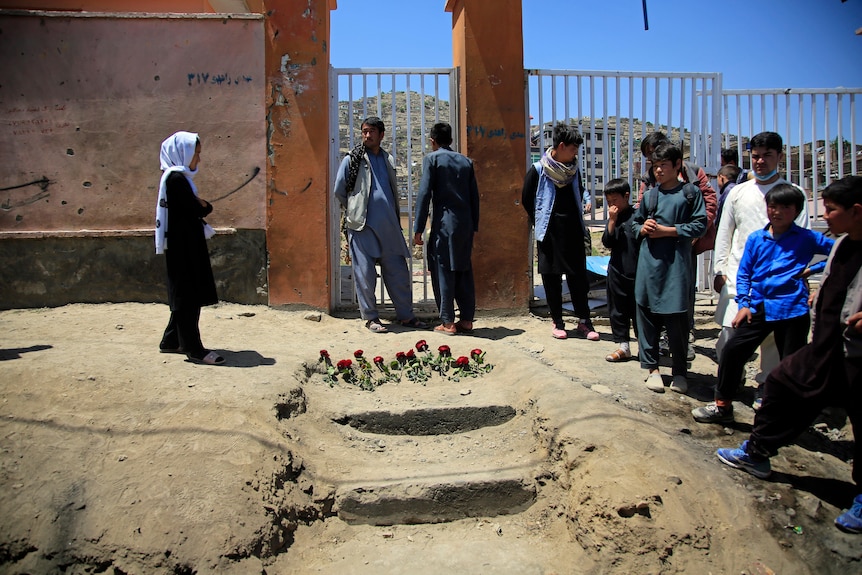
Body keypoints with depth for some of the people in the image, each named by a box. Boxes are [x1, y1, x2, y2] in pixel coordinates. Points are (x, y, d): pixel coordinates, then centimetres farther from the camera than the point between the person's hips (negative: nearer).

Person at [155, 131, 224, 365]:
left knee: (186, 295, 14)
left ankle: (171, 341, 23)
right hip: (182, 246, -10)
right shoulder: (175, 178, -14)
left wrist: (200, 205, -8)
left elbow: (197, 207, 13)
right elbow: (196, 209, -19)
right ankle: (194, 348, -3)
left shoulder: (179, 177, 17)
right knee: (187, 296, -7)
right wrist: (203, 206, 2)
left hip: (187, 245, 10)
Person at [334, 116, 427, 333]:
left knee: (398, 271, 5)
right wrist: (355, 210, 9)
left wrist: (395, 217, 14)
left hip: (388, 226, 4)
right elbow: (339, 191, 4)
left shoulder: (388, 160, 16)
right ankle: (370, 317, 11)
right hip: (362, 226, -4)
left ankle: (406, 315, 15)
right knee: (365, 273, -1)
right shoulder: (352, 159, 2)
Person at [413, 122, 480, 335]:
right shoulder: (466, 161, 13)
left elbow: (424, 194, -8)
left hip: (444, 223, -5)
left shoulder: (432, 158, -1)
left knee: (443, 271, 0)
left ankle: (448, 322, 0)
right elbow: (474, 196, 12)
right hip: (465, 224, 5)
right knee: (464, 271, 10)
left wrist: (418, 229, -6)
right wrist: (474, 226, 18)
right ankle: (467, 319, 12)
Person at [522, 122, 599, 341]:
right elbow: (526, 200, 1)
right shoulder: (538, 170, -7)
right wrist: (540, 224, 1)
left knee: (578, 277, 4)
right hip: (549, 233, -3)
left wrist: (578, 220, 8)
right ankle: (557, 322, 15)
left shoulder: (573, 169, 6)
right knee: (551, 278, 4)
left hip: (572, 232, 3)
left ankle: (584, 321, 12)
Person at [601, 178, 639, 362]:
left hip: (637, 272, -5)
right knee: (618, 311, 10)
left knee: (638, 310, 4)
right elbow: (607, 242, -4)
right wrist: (612, 220, -12)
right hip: (617, 272, 5)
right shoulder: (613, 218, 7)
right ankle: (623, 346, 20)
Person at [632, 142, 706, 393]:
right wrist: (643, 228, -2)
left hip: (677, 262, -3)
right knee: (647, 315, 5)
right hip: (649, 262, 3)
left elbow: (699, 225, -5)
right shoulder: (649, 195, 12)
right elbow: (635, 222, 20)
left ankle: (680, 371, 15)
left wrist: (666, 230, -11)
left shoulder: (690, 192, 1)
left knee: (677, 318, 0)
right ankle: (652, 368, 18)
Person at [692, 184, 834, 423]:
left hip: (793, 311, -2)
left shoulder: (806, 239, -1)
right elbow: (744, 273, 8)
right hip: (759, 309, 3)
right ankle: (722, 406, 13)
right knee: (733, 350, -2)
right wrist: (743, 303, 0)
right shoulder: (756, 239, 6)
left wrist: (813, 268, -4)